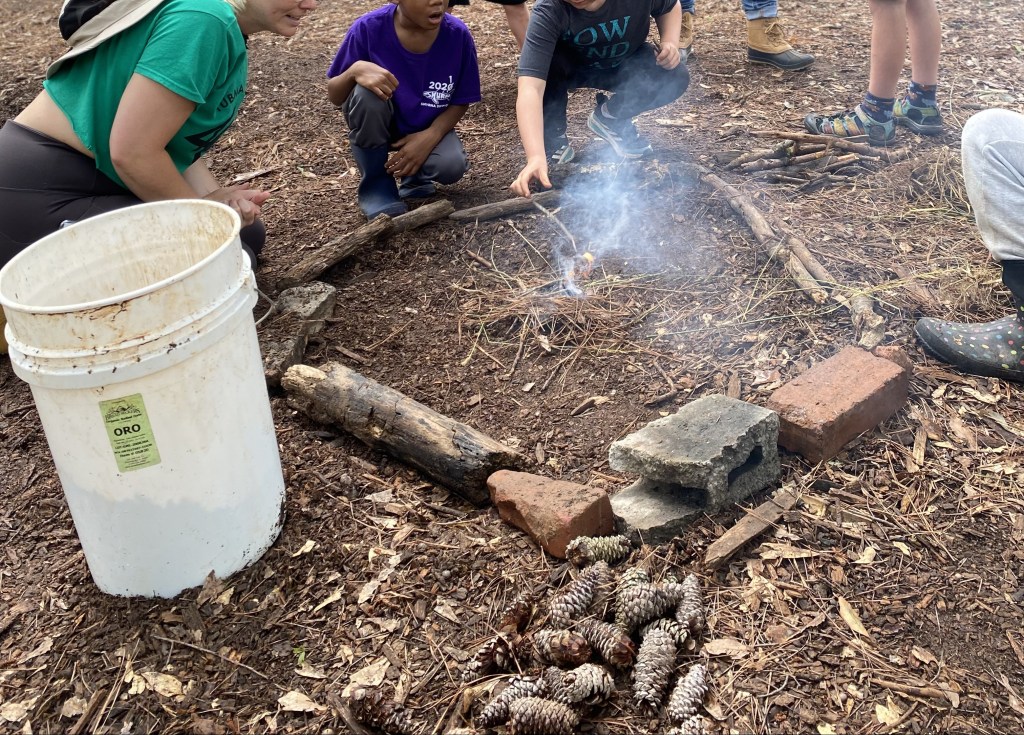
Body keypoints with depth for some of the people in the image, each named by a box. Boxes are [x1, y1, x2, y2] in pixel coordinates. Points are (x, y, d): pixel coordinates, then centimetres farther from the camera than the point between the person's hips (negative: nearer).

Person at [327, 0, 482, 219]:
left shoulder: (458, 34, -20)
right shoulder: (369, 28, -24)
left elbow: (461, 102, -7)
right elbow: (334, 97, -15)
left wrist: (429, 137, -24)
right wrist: (355, 70, -37)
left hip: (429, 128, 1)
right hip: (378, 124, 0)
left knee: (452, 167, -28)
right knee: (368, 93, -33)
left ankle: (415, 174, 9)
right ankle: (376, 184, -10)